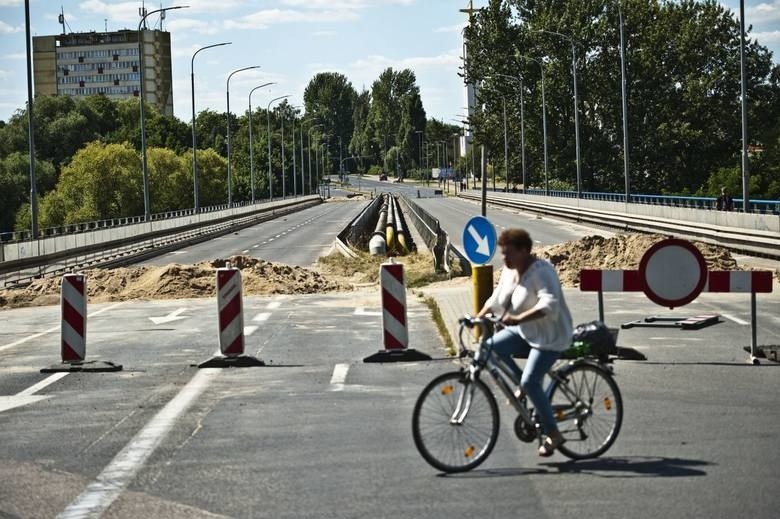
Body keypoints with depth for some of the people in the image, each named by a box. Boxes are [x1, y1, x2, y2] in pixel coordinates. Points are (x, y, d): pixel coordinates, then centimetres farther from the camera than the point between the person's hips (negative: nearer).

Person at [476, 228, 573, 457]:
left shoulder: (541, 271, -25)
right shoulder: (509, 270, 1)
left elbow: (550, 304, -39)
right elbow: (496, 300, 11)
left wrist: (518, 318, -48)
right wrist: (478, 317, -3)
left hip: (549, 336, -8)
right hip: (523, 331, 8)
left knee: (530, 381, -19)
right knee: (490, 348, -12)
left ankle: (553, 434, -5)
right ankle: (522, 385, 9)